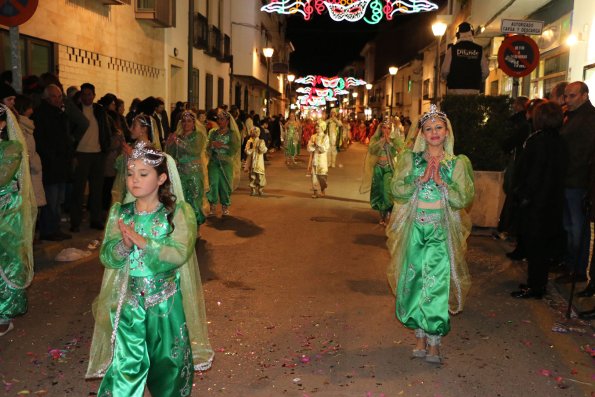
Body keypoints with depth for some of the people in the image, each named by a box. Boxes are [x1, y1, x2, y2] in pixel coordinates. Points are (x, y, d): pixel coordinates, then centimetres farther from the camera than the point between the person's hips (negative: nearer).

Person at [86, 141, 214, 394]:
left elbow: (179, 254, -19)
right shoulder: (119, 212, 1)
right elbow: (107, 257, -4)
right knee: (124, 364, 3)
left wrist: (140, 241, -24)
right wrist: (124, 245, -24)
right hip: (128, 301, 2)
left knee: (168, 362, 14)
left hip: (167, 302, -2)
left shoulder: (180, 212, -9)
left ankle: (171, 391, 38)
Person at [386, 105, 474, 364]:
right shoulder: (409, 159, 6)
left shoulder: (457, 163, 4)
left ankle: (434, 342, 5)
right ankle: (420, 336, 18)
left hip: (441, 232, -1)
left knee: (437, 284, -5)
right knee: (414, 282, 4)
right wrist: (422, 178, -13)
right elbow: (397, 191, -5)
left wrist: (440, 180, -13)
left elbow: (463, 199, -5)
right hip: (414, 230, 1)